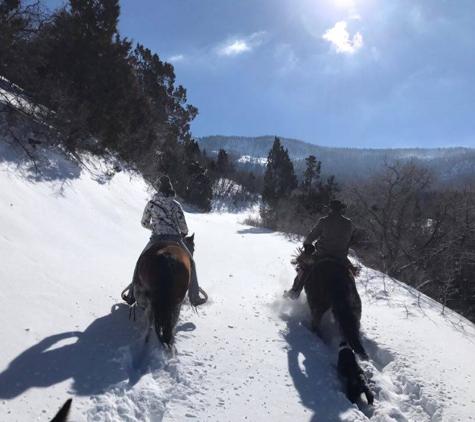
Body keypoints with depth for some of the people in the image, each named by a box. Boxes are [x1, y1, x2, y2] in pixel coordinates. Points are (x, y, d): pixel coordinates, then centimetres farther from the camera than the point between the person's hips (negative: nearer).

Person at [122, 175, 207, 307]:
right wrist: (184, 233, 24)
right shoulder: (175, 204, 3)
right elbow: (183, 226, 2)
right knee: (190, 264, 19)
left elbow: (144, 223, 14)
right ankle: (194, 298, 16)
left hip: (156, 239, 1)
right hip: (174, 239, 0)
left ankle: (131, 296, 22)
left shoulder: (151, 203, 6)